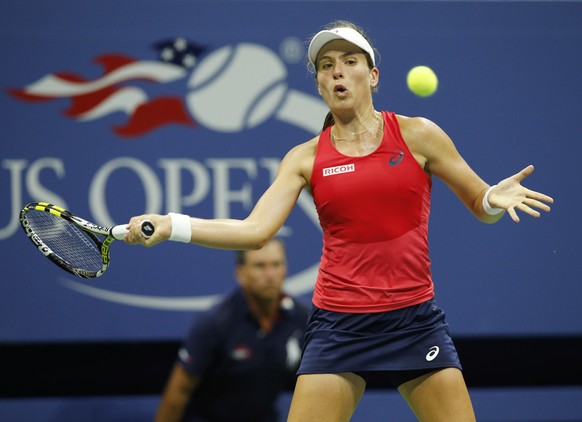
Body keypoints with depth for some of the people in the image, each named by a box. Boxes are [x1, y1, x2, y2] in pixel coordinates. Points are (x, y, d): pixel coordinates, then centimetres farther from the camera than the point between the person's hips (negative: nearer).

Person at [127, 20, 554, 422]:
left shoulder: (417, 135, 2)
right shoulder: (306, 158, 5)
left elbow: (481, 205, 9)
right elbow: (255, 230, -4)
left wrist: (495, 199, -15)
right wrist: (171, 226, -15)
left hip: (415, 320, 0)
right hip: (339, 326, 0)